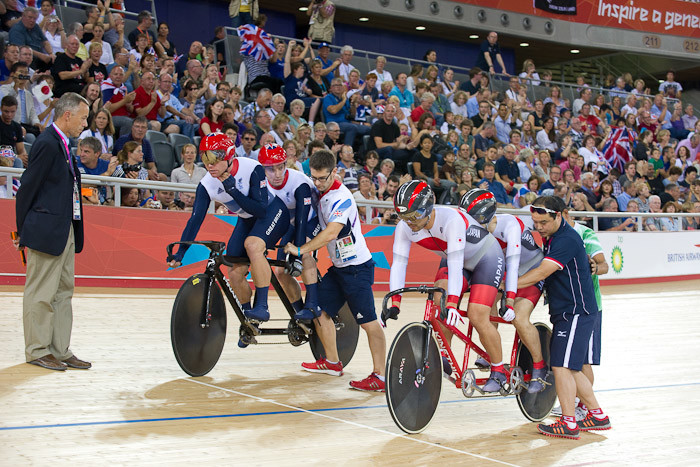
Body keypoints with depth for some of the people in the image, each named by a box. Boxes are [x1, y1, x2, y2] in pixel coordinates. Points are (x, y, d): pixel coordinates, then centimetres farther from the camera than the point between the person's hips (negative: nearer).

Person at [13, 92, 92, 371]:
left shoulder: (62, 144, 14)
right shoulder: (47, 143, -15)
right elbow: (27, 187, -13)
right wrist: (23, 231, -8)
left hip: (65, 231, 10)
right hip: (45, 231, -10)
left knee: (64, 291, 12)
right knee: (41, 293, 0)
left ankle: (60, 351, 18)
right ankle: (37, 351, 9)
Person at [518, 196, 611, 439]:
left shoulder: (566, 240, -19)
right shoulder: (551, 237, 12)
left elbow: (540, 273, -24)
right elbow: (542, 275, 24)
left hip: (577, 313, -10)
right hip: (566, 312, 10)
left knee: (561, 367, -12)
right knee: (571, 368, 14)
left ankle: (569, 424, -9)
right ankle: (598, 416, 23)